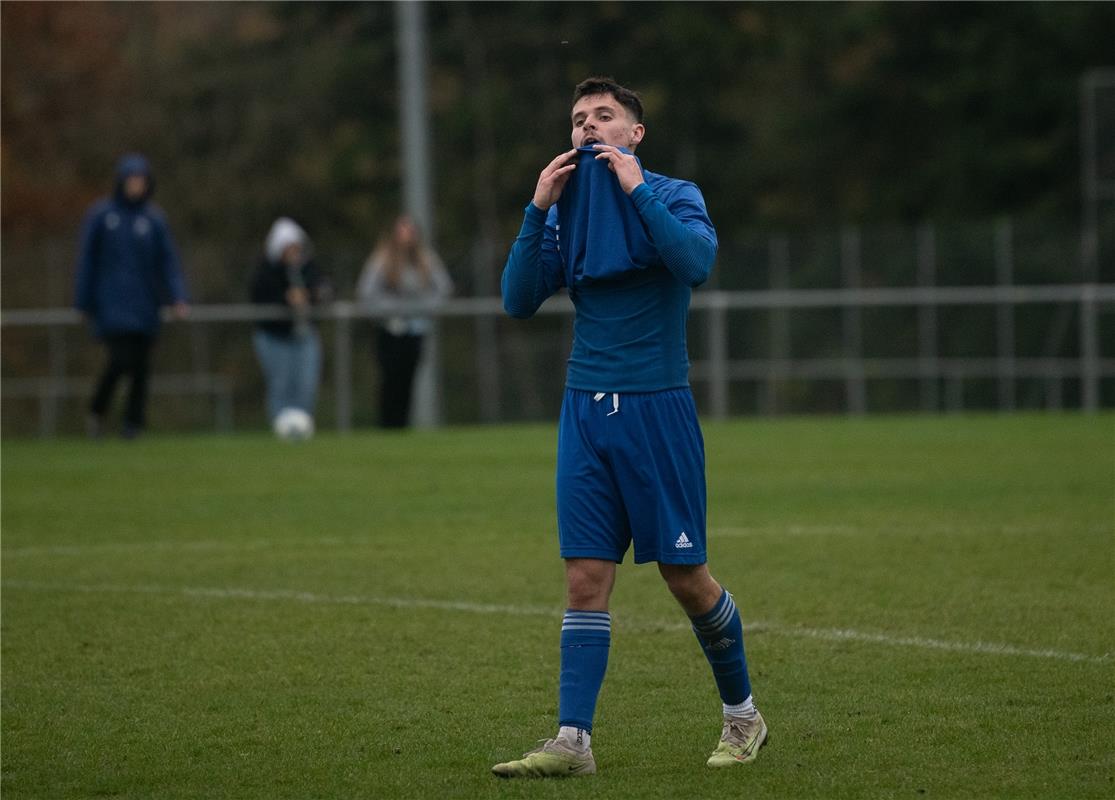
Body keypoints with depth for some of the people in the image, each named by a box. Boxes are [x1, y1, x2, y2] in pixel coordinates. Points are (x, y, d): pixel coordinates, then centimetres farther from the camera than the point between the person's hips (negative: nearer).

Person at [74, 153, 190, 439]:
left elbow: (169, 261, 5)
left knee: (141, 366, 1)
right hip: (112, 305, -3)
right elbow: (87, 261, 5)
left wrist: (179, 298, -8)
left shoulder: (154, 219, 7)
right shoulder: (101, 214, 2)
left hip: (145, 305, 3)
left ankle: (134, 421, 11)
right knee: (121, 359, -15)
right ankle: (97, 410, 7)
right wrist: (83, 302, 2)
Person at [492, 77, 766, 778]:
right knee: (586, 578, -3)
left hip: (658, 408, -3)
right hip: (586, 410, 4)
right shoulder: (565, 209, 10)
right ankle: (573, 741, -4)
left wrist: (635, 190, -19)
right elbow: (520, 300, 1)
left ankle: (742, 714, 20)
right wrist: (539, 208, -7)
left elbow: (697, 262, -22)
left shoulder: (673, 196, -2)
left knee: (686, 575, 2)